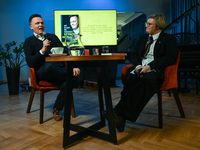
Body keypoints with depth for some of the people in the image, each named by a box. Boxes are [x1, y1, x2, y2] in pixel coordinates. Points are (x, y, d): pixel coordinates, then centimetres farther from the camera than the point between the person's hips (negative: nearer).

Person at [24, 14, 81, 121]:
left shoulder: (53, 37, 18)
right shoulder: (29, 41, 10)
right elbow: (30, 63, -3)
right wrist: (43, 50, -17)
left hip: (59, 70, 2)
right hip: (42, 72, -2)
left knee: (67, 83, -31)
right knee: (49, 65, -39)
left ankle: (56, 109, -8)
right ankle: (77, 81, -20)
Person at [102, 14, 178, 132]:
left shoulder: (169, 39, 11)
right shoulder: (143, 38, 27)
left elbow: (170, 57, -4)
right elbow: (134, 55, 21)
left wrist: (149, 67, -16)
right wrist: (138, 66, -3)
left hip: (156, 71, -3)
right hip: (140, 69, 4)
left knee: (147, 80, -38)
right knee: (130, 80, -30)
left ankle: (119, 112, -42)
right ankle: (121, 118, -36)